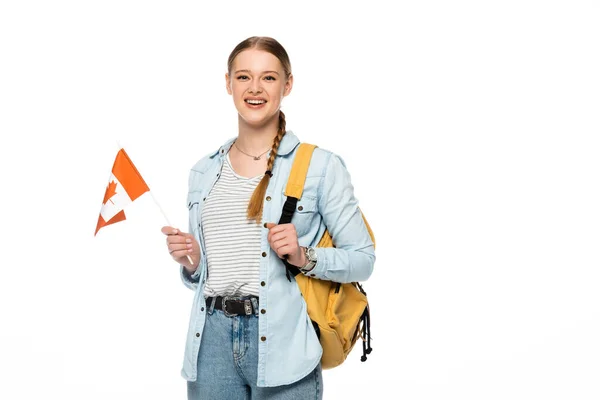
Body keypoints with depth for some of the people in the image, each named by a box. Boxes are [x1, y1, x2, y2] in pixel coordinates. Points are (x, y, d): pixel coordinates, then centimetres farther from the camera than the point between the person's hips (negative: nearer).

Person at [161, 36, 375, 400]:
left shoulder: (320, 166, -3)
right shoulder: (204, 173, 11)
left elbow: (362, 259, -2)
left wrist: (305, 257, -17)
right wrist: (191, 263, -3)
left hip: (282, 344, -3)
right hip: (213, 341, 4)